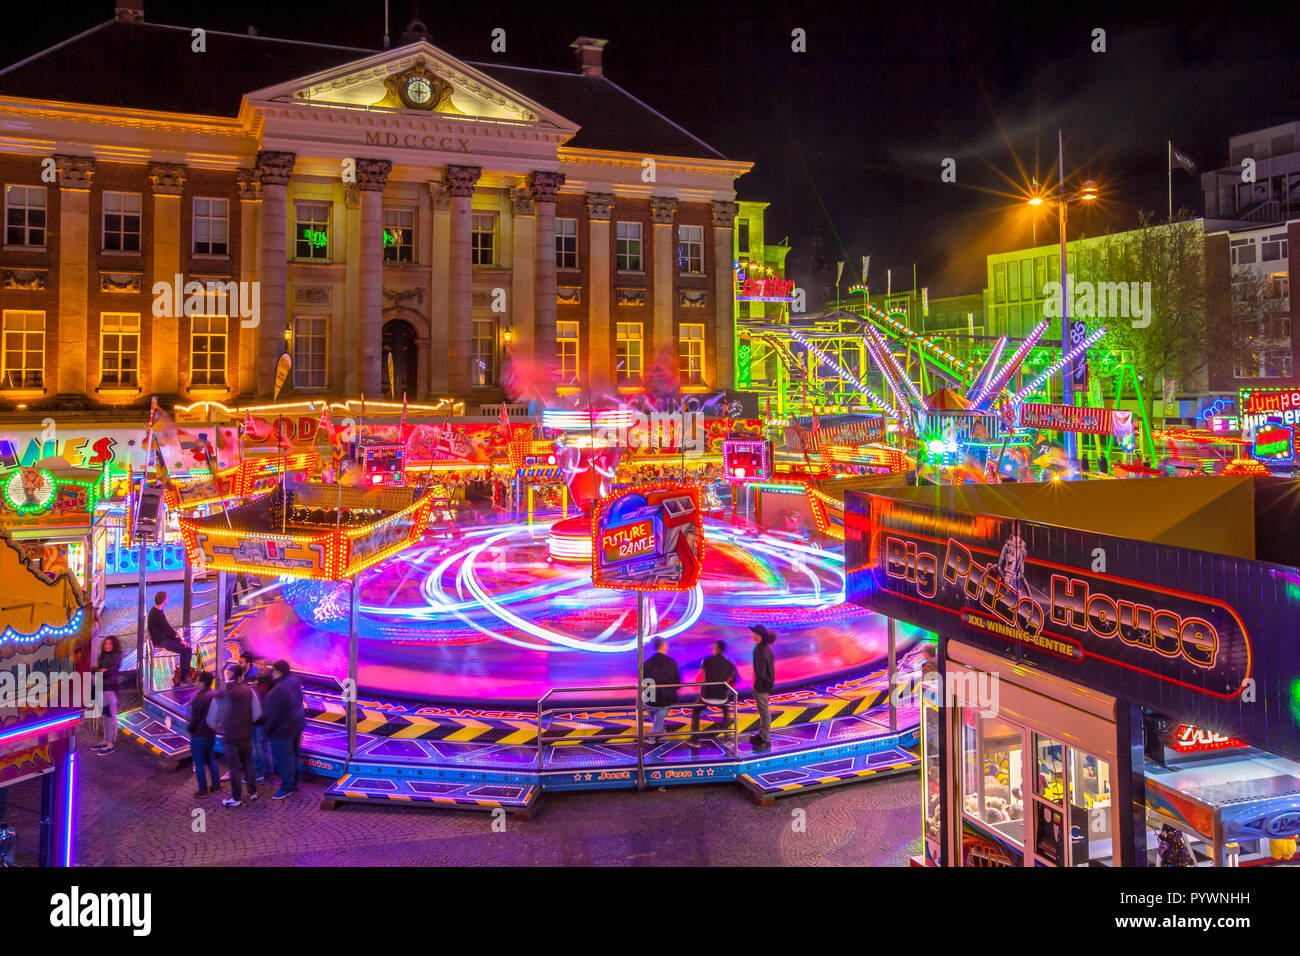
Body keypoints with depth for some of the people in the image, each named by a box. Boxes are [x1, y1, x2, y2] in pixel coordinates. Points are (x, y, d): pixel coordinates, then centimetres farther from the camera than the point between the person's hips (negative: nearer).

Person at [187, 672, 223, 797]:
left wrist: (190, 729, -2)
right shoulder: (215, 695, 1)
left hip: (199, 735, -8)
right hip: (211, 733, 8)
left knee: (199, 763, 3)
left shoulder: (199, 699, -24)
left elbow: (194, 718, -19)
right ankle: (216, 785, 24)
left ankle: (203, 790, 9)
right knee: (211, 759, 20)